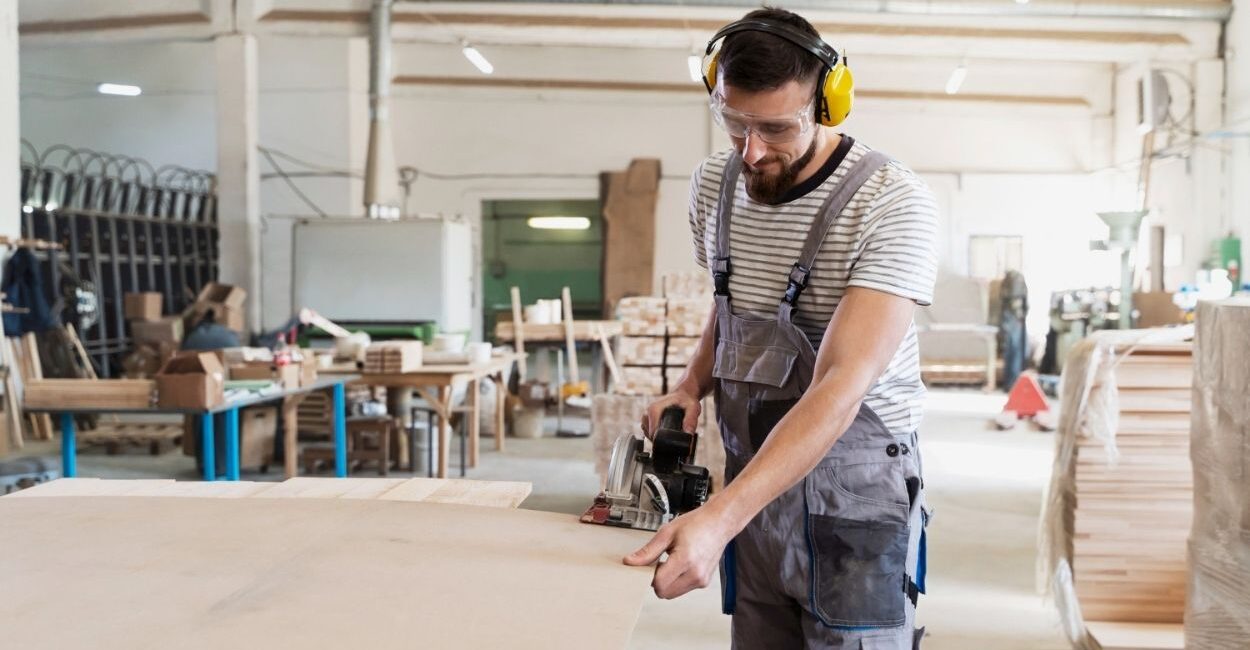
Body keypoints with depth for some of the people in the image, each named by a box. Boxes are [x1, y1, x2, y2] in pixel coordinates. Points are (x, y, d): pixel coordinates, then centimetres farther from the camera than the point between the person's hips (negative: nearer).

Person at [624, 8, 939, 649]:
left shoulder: (892, 204, -19)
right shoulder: (713, 183, 1)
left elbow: (842, 386, -28)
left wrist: (718, 517, -37)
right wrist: (691, 387, 0)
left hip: (853, 495, -5)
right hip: (752, 486, 5)